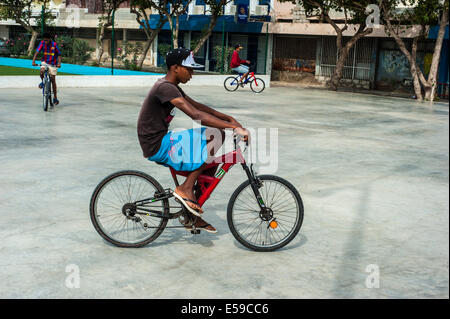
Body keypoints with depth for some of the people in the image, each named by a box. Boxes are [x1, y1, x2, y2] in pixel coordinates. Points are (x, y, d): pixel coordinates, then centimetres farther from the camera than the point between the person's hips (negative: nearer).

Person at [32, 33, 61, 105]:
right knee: (42, 71, -31)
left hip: (53, 64, -2)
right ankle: (42, 82, 4)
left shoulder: (54, 44, -16)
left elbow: (59, 55, -14)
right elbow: (37, 52, -15)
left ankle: (55, 97, 8)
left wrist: (59, 63, -31)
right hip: (44, 62, 2)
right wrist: (33, 61, -28)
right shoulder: (42, 43, -11)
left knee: (53, 80, -3)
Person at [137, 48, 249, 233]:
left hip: (161, 142, 10)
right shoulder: (165, 88, -20)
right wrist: (234, 127, -31)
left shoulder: (171, 86, 13)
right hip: (158, 147, -10)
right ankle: (185, 189, -13)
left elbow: (197, 105, 19)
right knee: (214, 136, -18)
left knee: (212, 161, 14)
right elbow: (196, 115, -29)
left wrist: (228, 118, 9)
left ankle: (193, 216, 18)